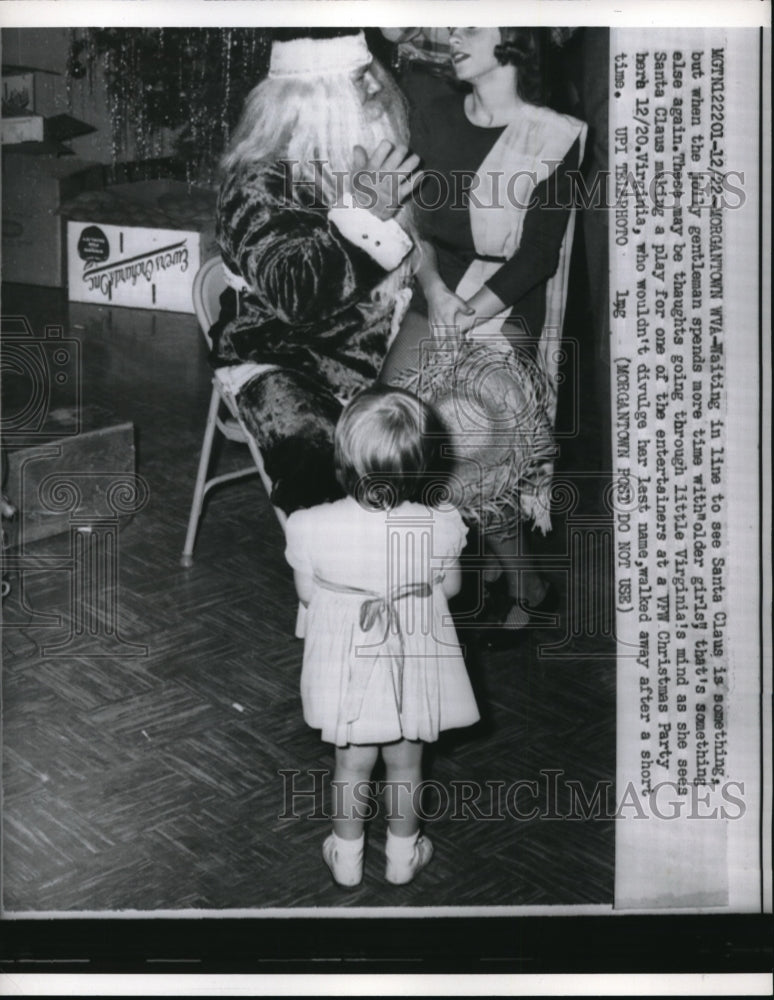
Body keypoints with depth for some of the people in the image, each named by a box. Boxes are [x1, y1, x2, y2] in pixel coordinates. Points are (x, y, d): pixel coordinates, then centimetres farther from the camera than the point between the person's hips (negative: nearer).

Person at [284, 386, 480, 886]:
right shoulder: (441, 526, -25)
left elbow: (307, 593, -7)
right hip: (415, 666, 0)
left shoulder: (310, 527, -26)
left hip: (348, 670, 0)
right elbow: (449, 588, -5)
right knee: (406, 764, 24)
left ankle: (347, 855, 44)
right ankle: (403, 853, 45)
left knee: (353, 764, 24)